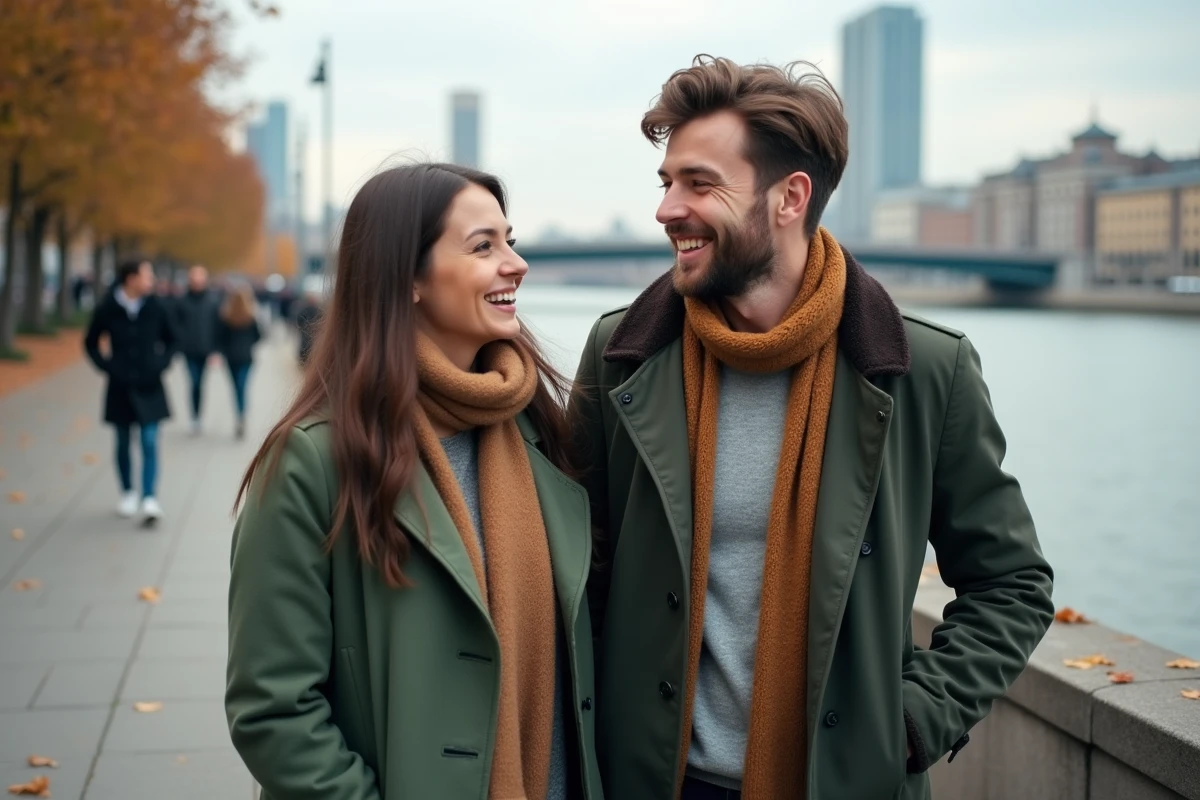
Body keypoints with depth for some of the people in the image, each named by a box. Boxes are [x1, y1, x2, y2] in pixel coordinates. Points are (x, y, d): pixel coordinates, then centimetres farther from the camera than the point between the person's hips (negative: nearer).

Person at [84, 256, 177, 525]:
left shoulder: (155, 307, -5)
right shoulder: (107, 308, -8)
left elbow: (171, 340, 10)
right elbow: (91, 343, 5)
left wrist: (162, 364, -4)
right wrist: (107, 366, -6)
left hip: (149, 387, 0)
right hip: (120, 387, 0)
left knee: (150, 443, -7)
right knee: (123, 443, 11)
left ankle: (149, 499, -9)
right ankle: (128, 493, 28)